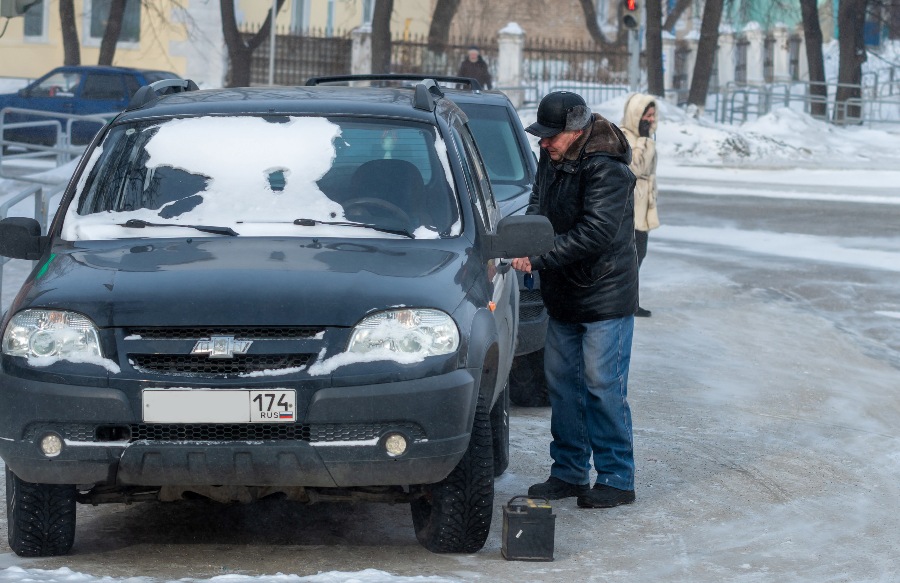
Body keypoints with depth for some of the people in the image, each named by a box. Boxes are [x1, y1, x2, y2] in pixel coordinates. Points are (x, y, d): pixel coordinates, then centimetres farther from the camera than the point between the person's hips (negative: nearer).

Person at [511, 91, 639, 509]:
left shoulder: (607, 170, -22)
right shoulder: (552, 159, 5)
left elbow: (596, 232, -27)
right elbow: (539, 203, 11)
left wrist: (540, 258, -27)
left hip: (606, 297, -9)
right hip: (563, 298, 9)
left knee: (603, 387, -6)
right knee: (562, 382, 12)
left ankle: (617, 479, 2)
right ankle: (570, 473, 21)